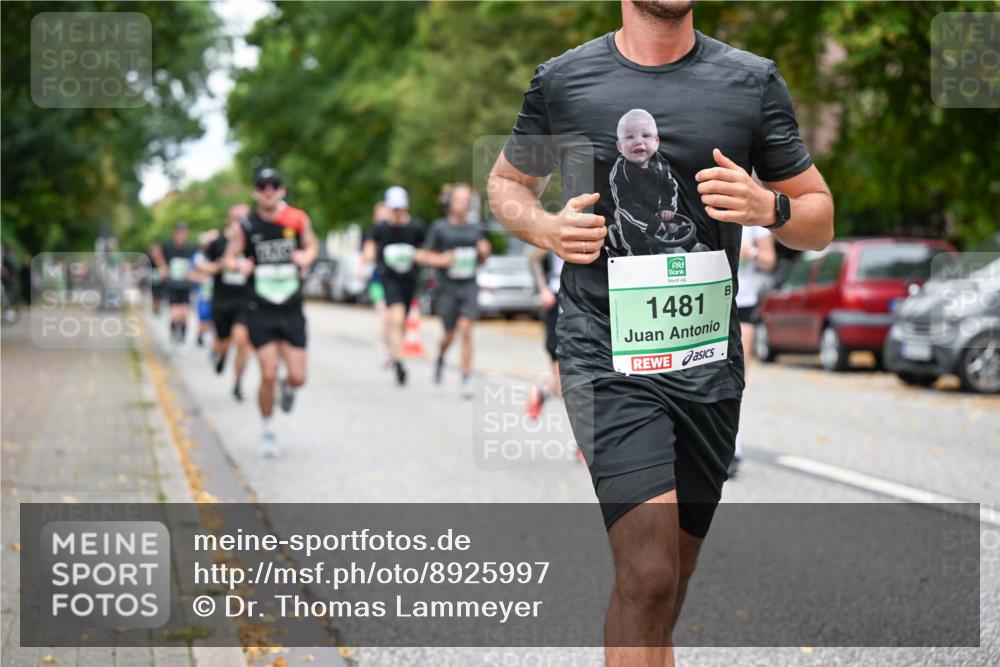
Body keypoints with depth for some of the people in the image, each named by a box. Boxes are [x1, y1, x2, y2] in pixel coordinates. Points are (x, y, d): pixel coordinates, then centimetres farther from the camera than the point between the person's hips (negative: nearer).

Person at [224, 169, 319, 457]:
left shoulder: (297, 219, -1)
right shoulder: (247, 226, -3)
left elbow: (312, 245, 16)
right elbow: (229, 257, 4)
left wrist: (307, 256, -7)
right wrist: (239, 264, -19)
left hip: (292, 311, 1)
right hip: (260, 312, -1)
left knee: (297, 377, -2)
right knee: (268, 375, -7)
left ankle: (287, 387, 37)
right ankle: (266, 431, 14)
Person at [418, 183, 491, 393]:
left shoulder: (475, 230, 8)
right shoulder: (439, 227, -1)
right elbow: (423, 256, 2)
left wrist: (484, 252, -3)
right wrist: (440, 260, -16)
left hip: (469, 286, 1)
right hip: (448, 287, -1)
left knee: (465, 329, -13)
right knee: (449, 334, 7)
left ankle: (466, 380, -12)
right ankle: (440, 360, 41)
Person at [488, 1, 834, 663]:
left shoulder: (754, 81, 6)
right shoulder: (562, 80, 3)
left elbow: (820, 222, 11)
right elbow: (508, 180, 20)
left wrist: (768, 207, -12)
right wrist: (546, 229, -3)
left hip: (708, 358, 3)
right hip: (606, 354, -3)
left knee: (667, 584, 12)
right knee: (648, 575, -18)